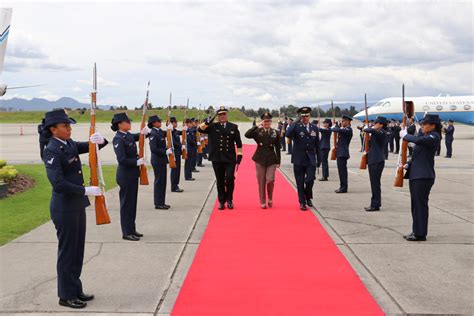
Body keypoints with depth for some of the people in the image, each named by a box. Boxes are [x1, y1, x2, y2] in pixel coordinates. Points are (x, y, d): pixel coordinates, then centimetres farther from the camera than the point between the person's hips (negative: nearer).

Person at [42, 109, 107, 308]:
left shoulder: (70, 144, 7)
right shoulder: (52, 151, -18)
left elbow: (91, 147, 13)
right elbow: (58, 184, -26)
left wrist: (99, 140, -11)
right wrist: (86, 191, -24)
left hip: (77, 205, 8)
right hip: (64, 208, -8)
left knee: (78, 251, 16)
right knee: (67, 251, 3)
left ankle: (75, 290, 29)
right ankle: (66, 295, 15)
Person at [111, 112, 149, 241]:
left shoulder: (128, 135, 7)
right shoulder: (118, 139, -18)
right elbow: (122, 159, -24)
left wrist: (143, 132, 0)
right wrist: (137, 162, -18)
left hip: (132, 174, 9)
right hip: (125, 176, -9)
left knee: (132, 202, 15)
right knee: (127, 203, 0)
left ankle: (131, 229, 26)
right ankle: (126, 232, 10)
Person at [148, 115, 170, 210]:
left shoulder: (160, 132, 9)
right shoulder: (153, 134, -16)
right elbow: (153, 149, -22)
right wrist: (165, 151, -22)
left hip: (162, 160, 9)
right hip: (157, 161, -9)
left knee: (163, 181, 14)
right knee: (159, 181, -2)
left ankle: (161, 202, 22)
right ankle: (158, 203, 6)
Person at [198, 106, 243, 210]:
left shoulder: (233, 127, 7)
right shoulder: (212, 126, 6)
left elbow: (238, 143, 8)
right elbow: (200, 129, -7)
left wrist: (239, 155, 3)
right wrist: (208, 121, -17)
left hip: (230, 158, -1)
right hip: (217, 159, 1)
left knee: (229, 179, -11)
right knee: (220, 181, 7)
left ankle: (229, 200, 9)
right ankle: (221, 201, 19)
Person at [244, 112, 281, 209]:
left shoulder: (276, 133, 4)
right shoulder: (258, 131, 1)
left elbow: (278, 148, 5)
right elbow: (247, 135, -18)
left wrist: (278, 161, 1)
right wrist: (257, 126, -17)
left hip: (271, 159, 0)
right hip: (260, 159, 0)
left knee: (270, 180, -11)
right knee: (261, 182, 4)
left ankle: (270, 198, 14)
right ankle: (263, 202, 15)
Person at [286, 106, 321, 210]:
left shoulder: (314, 128, 8)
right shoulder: (296, 127, -3)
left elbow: (317, 145, 11)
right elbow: (288, 135, -25)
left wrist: (319, 159, 10)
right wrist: (296, 122, -23)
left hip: (311, 159, 2)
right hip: (299, 159, -2)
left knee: (310, 179, -9)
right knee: (300, 183, 3)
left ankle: (308, 197, 17)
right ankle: (302, 202, 15)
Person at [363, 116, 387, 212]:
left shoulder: (382, 132, -12)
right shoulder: (376, 133, 16)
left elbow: (371, 130, -30)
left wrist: (366, 129, -11)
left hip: (377, 161, -10)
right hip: (372, 160, 10)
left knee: (375, 183, -6)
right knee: (374, 183, 12)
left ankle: (375, 205, -1)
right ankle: (375, 204, 19)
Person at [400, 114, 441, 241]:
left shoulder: (434, 136, -11)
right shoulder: (424, 136, 18)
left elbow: (418, 140, -29)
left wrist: (405, 135, -12)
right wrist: (408, 164, 7)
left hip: (424, 176, -9)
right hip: (415, 174, 9)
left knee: (420, 204, -5)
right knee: (415, 204, 13)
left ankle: (420, 234, 1)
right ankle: (416, 231, 21)